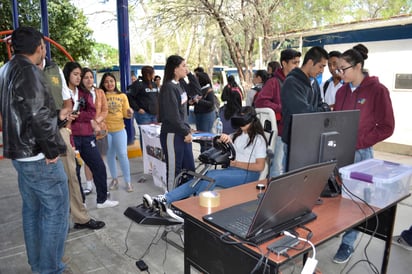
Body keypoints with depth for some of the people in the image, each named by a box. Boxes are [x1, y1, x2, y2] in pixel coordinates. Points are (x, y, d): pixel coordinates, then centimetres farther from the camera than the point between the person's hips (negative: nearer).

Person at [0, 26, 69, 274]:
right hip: (38, 155, -10)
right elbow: (38, 117, -26)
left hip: (20, 152, 10)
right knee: (56, 209, 0)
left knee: (33, 209, 18)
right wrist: (53, 149, -16)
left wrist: (57, 117, 20)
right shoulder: (29, 72, -18)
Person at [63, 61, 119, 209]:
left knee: (99, 167, 8)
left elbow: (92, 113, 2)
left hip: (87, 136, 6)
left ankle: (102, 199, 23)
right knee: (74, 171, 6)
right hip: (70, 137, -5)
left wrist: (75, 115, -11)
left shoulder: (85, 93, 14)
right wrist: (86, 117, -10)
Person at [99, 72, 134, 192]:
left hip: (119, 129, 0)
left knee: (122, 154, -2)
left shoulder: (122, 96, 6)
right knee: (110, 155, 10)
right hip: (105, 130, 0)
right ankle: (114, 179, 25)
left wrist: (129, 113, -15)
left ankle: (128, 182, 7)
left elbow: (126, 114, 7)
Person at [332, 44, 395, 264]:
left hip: (360, 154, -5)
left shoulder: (377, 90, -8)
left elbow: (386, 127, -9)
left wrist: (358, 143, -16)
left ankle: (347, 244, 18)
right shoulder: (342, 91, 9)